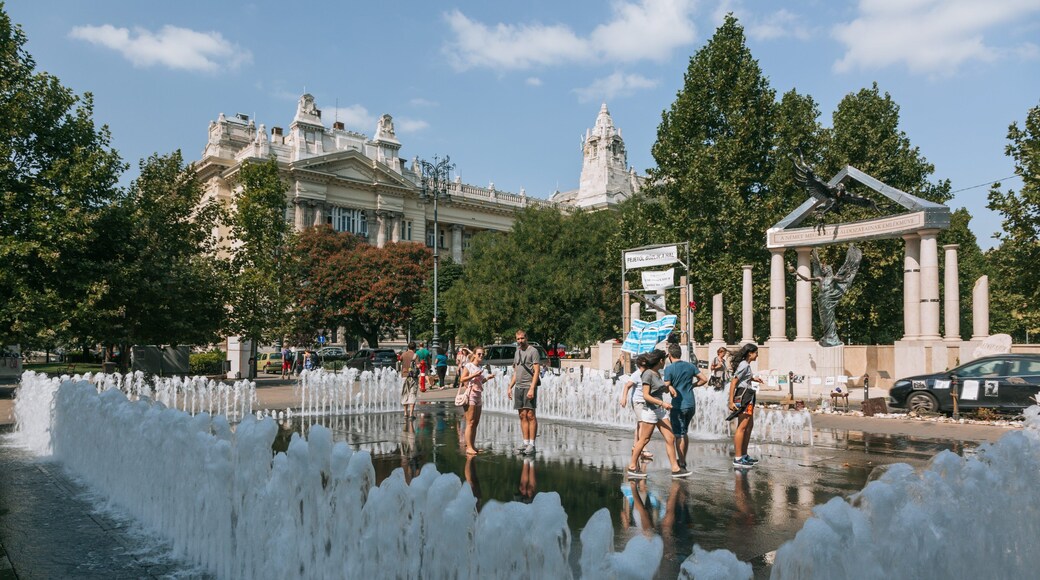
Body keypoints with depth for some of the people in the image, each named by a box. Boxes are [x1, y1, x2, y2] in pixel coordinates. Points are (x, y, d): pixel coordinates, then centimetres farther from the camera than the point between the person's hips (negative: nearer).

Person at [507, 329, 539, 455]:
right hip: (518, 387, 7)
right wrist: (510, 387, 16)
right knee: (522, 415, 7)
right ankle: (525, 442, 11)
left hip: (529, 387, -7)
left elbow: (536, 371, -10)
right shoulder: (517, 352, 18)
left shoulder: (533, 351, -4)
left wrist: (532, 388, -18)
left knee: (530, 415, -6)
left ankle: (532, 444, -4)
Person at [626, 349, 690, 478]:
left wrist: (669, 387, 13)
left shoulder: (658, 373, 11)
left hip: (660, 410, 8)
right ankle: (632, 467, 11)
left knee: (670, 438, 4)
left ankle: (675, 468, 7)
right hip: (650, 410, -8)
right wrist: (662, 403, -23)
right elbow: (646, 396, -19)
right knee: (644, 440, 0)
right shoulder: (648, 374, -14)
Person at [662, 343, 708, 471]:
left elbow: (666, 387, -12)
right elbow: (704, 379, 6)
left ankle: (681, 464, 2)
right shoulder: (690, 366, 6)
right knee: (684, 433, 19)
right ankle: (683, 460, 26)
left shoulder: (669, 369, -10)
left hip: (678, 405, -6)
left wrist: (663, 379, 6)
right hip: (691, 404, 6)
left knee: (679, 435, 1)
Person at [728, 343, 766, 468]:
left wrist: (753, 379, 20)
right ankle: (738, 459, -10)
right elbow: (733, 382, -20)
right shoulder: (744, 365, -14)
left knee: (749, 426, 17)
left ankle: (744, 455, 25)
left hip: (747, 397, 11)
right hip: (743, 396, -11)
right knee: (742, 427, -10)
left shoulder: (746, 365, 14)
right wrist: (731, 401, -24)